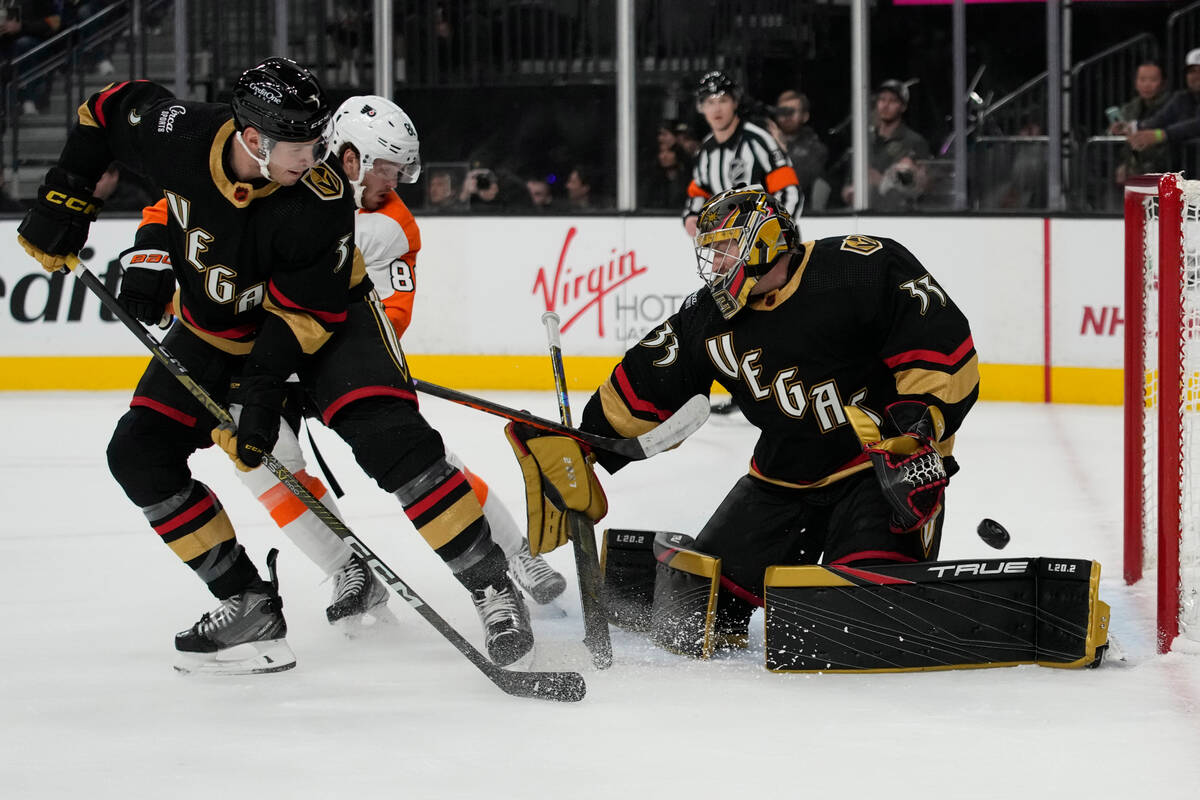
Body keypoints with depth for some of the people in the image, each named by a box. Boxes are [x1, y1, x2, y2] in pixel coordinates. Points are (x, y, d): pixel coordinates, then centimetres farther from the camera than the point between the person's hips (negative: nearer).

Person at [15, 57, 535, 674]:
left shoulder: (323, 198, -32)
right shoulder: (180, 133, -26)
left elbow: (306, 311, -26)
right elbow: (108, 109, -5)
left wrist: (263, 391, -33)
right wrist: (64, 198, -7)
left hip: (325, 319, -4)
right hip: (215, 323, 4)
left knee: (388, 434, -25)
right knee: (139, 453, -5)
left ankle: (491, 585, -16)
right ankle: (249, 606, 0)